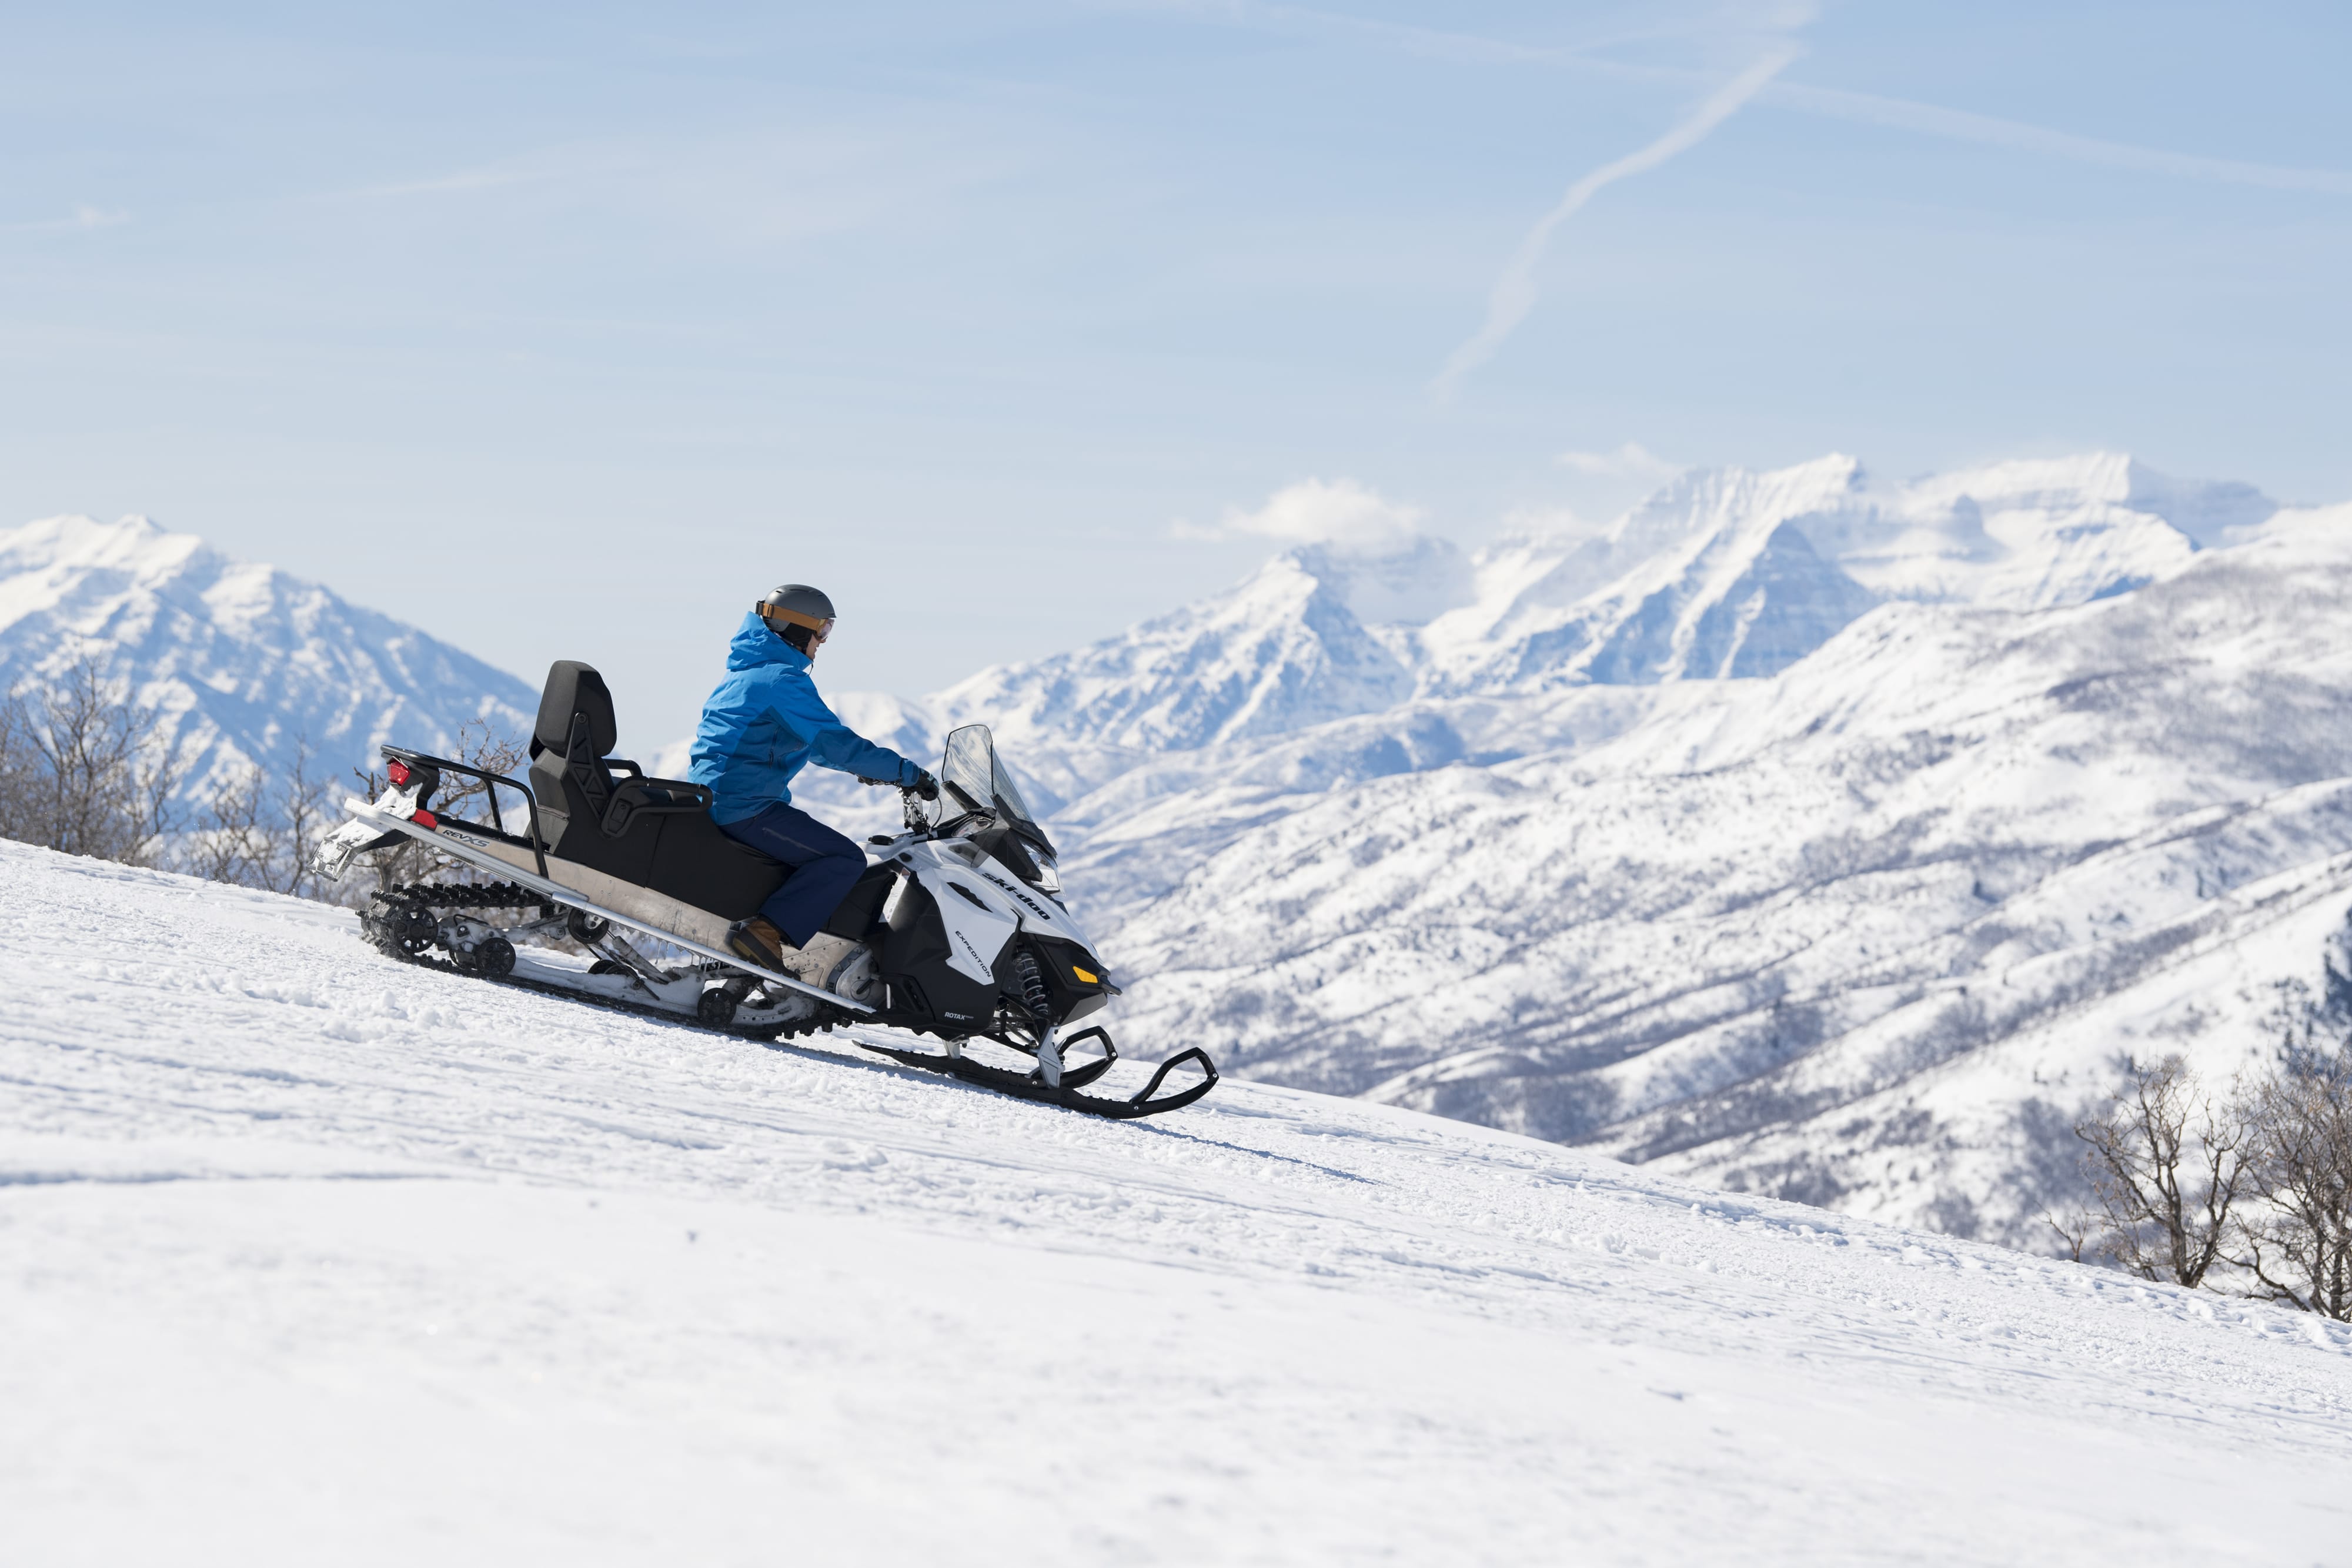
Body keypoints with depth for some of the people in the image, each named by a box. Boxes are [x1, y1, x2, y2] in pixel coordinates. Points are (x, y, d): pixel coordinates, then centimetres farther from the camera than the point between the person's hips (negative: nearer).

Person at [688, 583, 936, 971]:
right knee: (846, 859, -14)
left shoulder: (745, 673, 20)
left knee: (824, 850, 25)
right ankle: (765, 933, -24)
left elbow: (810, 743, 29)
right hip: (743, 806, -10)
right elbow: (834, 743, -18)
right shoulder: (784, 680, -13)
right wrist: (908, 773, -12)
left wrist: (869, 768, 24)